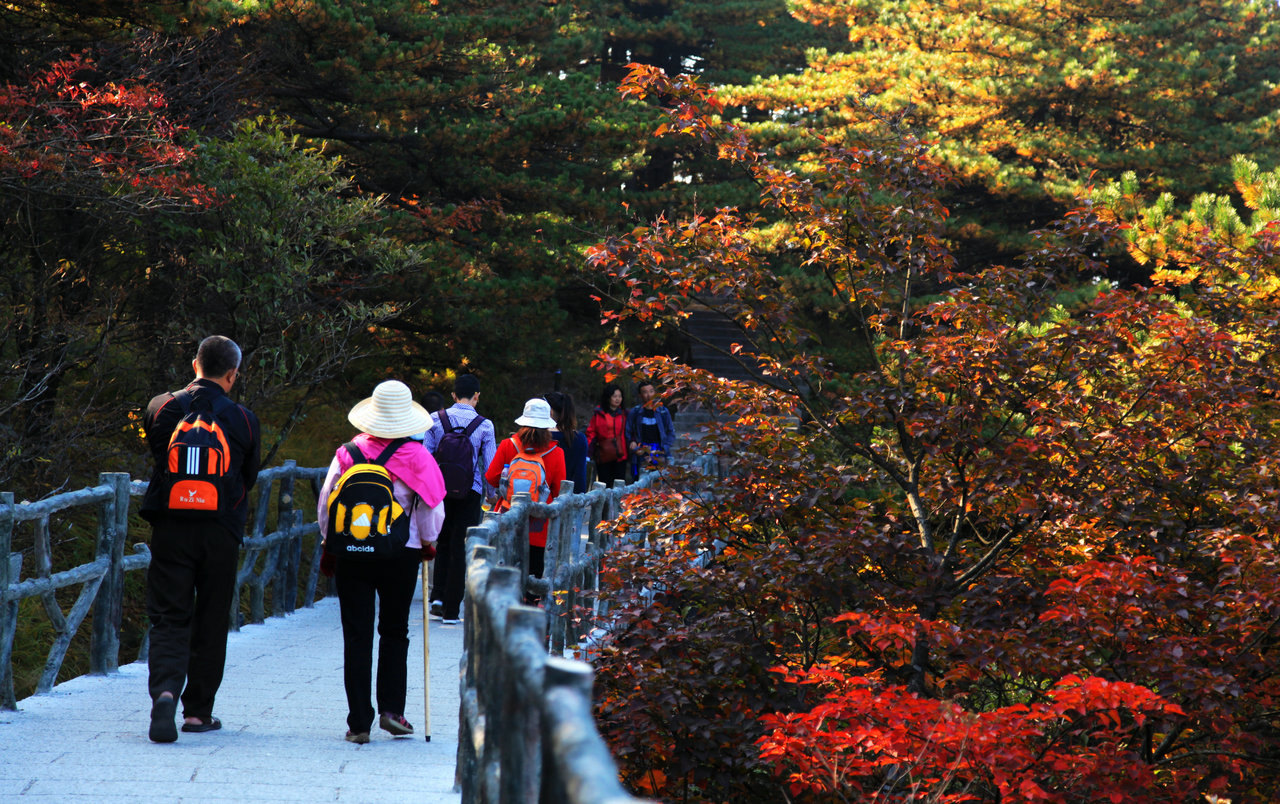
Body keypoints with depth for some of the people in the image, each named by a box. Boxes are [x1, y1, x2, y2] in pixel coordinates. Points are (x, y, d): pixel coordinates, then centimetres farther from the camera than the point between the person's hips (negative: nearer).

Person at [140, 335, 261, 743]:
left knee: (169, 618, 2)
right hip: (220, 533, 0)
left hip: (171, 527, 1)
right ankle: (198, 710, 15)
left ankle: (164, 690, -23)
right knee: (210, 622, 10)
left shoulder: (162, 408, -2)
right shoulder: (244, 420, -4)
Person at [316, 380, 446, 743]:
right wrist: (429, 544, 16)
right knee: (394, 632, 14)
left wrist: (330, 548, 15)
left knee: (356, 637, 4)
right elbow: (432, 510, -3)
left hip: (351, 554, 1)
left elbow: (325, 506, 1)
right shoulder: (417, 458, -6)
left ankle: (359, 722, 2)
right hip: (401, 554, -1)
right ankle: (391, 709, 4)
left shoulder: (347, 454, -1)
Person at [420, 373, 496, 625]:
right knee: (459, 548, 2)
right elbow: (490, 465, -1)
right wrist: (491, 496, 11)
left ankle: (438, 597, 3)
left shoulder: (436, 420, 0)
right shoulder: (484, 425, -4)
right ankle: (451, 611, 4)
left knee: (444, 543, 18)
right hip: (470, 491, -2)